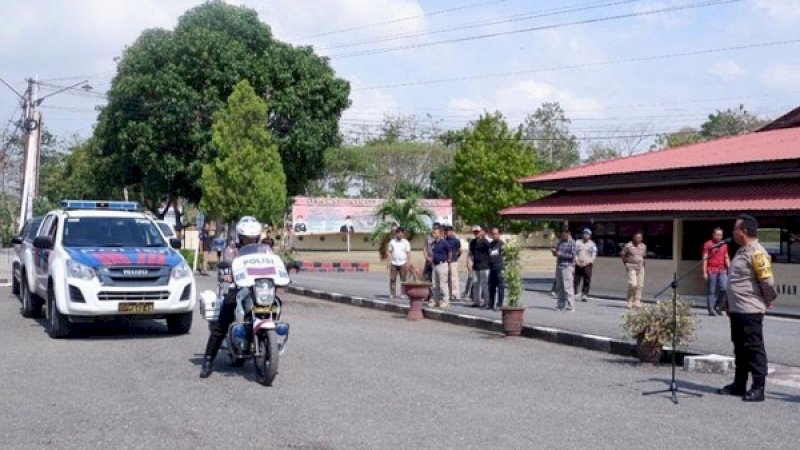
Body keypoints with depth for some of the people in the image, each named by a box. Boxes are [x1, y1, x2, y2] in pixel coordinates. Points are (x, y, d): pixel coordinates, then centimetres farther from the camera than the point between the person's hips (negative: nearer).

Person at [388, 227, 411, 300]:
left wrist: (407, 263, -8)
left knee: (403, 279, 1)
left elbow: (408, 253, 0)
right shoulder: (392, 242, 7)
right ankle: (392, 294, 6)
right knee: (392, 279, 0)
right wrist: (390, 261, -1)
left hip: (402, 263, -2)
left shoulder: (406, 242, 1)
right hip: (394, 263, 2)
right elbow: (390, 252, 9)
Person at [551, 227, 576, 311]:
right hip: (559, 266, 7)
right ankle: (560, 305, 16)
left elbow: (572, 255, -12)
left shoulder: (572, 243, -6)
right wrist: (554, 251, -1)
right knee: (559, 287, 9)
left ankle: (570, 306, -7)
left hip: (567, 267, -7)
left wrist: (561, 254, -14)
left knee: (567, 287, -9)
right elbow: (557, 253, 21)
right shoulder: (560, 241, 16)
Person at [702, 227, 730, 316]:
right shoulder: (708, 244, -1)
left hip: (722, 270, 4)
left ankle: (717, 306, 10)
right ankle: (711, 309, 3)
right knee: (712, 291, -2)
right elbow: (705, 259, -3)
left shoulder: (724, 245, 14)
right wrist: (704, 272, -9)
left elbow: (727, 258, 18)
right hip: (711, 271, -4)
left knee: (724, 288, -8)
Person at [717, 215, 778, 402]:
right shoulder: (741, 252, 16)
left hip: (750, 311, -10)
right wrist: (727, 303, 20)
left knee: (754, 349, -4)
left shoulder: (757, 253, -16)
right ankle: (739, 385, 24)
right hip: (736, 310, 10)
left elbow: (767, 281, -17)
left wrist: (768, 301, -2)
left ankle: (758, 388, 2)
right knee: (740, 349, 15)